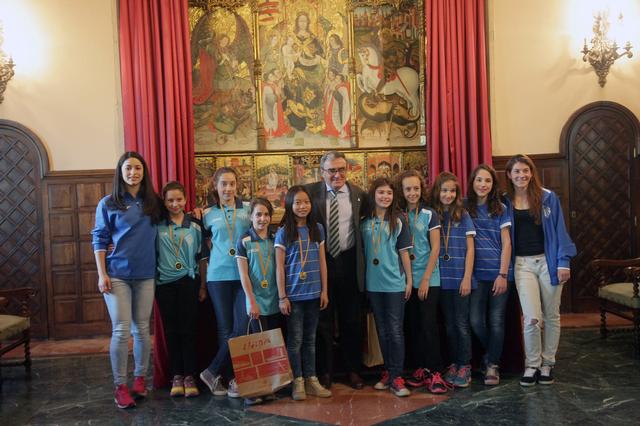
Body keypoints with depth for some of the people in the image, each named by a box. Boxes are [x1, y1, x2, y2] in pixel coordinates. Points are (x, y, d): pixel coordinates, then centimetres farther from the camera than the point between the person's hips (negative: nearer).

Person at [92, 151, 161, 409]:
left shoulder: (153, 202, 8)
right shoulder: (108, 204, 0)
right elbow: (99, 240, -1)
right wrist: (102, 274, -9)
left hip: (145, 275, 3)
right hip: (117, 275, -3)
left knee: (142, 329, 9)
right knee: (121, 330, -5)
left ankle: (140, 378, 23)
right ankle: (120, 386, 6)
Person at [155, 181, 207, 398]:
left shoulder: (195, 225, 5)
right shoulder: (157, 225, 3)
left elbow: (203, 255, 7)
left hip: (188, 282, 0)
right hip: (165, 283, 0)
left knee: (188, 329, -1)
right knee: (171, 330, 4)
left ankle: (190, 376, 6)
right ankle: (177, 376, 13)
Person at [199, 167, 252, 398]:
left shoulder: (248, 209, 7)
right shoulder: (208, 214, 7)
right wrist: (202, 283, 10)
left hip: (244, 275, 0)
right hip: (218, 276, 0)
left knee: (243, 326, -8)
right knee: (226, 328, 4)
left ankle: (213, 372, 6)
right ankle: (231, 378, 16)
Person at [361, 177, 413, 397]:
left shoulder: (398, 222, -1)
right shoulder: (365, 223, 5)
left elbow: (404, 253, 1)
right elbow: (362, 252, 9)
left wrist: (409, 280, -1)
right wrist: (363, 279, 6)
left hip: (395, 283, -3)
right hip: (373, 284, 3)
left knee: (395, 330, -2)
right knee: (382, 330, 11)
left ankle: (396, 378, 3)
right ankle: (388, 371, 22)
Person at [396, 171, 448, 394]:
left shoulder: (429, 215, -3)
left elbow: (435, 248, -5)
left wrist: (425, 279, -10)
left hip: (428, 279, -3)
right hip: (406, 279, 3)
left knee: (429, 325, -6)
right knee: (412, 325, 7)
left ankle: (435, 372, 1)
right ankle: (420, 368, 17)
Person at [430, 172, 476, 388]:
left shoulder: (463, 215, 0)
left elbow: (470, 249, -1)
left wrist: (467, 278, -7)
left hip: (460, 278, -2)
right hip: (442, 278, 2)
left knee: (461, 324, 2)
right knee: (449, 324, 11)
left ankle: (465, 366, 11)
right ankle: (453, 364, 21)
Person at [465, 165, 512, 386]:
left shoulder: (500, 209, 4)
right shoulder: (465, 208, 4)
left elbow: (506, 244, 2)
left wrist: (503, 275, -7)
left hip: (498, 273, 0)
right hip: (477, 274, 0)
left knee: (496, 320, 1)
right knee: (476, 320, -4)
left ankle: (493, 364, 16)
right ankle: (491, 354, 24)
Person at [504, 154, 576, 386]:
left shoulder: (548, 198, 1)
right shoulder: (506, 202, 4)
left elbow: (559, 230, 0)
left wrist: (563, 262, -7)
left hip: (548, 261, 1)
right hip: (523, 264, 0)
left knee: (551, 316, 8)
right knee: (532, 318, -10)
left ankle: (547, 363, 24)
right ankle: (531, 365, 9)